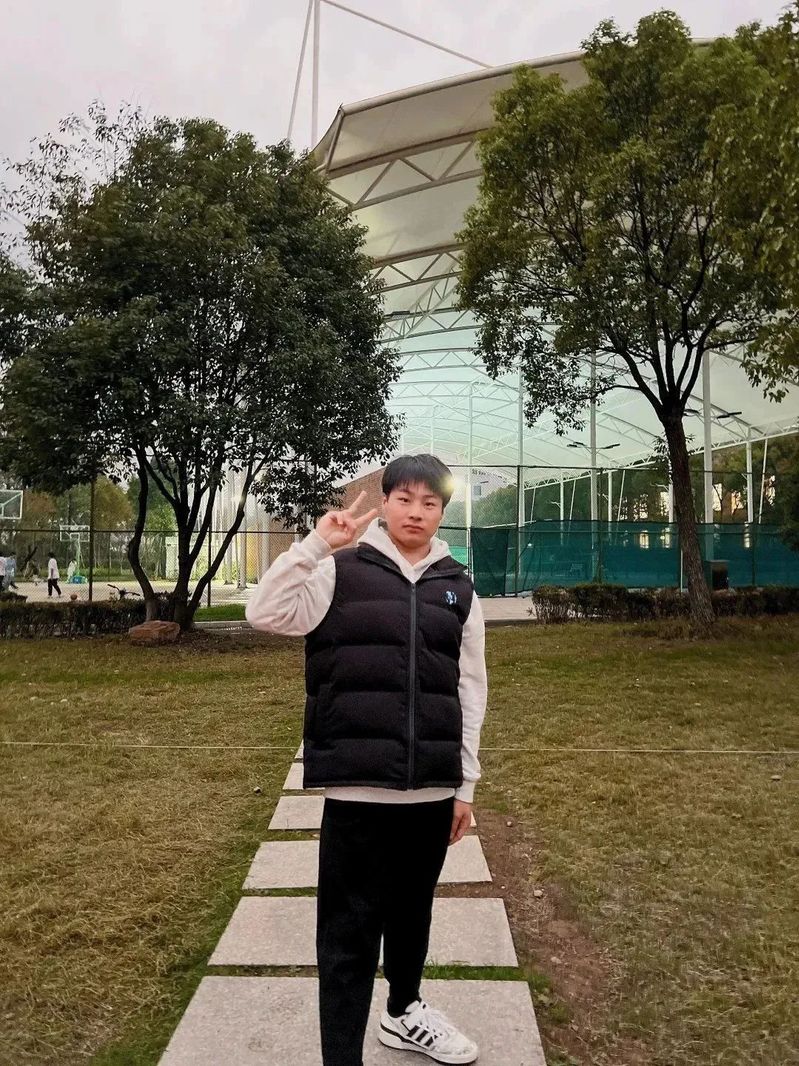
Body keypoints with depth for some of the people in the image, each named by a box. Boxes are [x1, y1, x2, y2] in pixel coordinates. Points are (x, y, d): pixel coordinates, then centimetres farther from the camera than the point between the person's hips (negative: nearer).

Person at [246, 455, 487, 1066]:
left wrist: (466, 785, 8)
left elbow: (470, 691, 8)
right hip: (358, 787, -4)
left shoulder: (458, 587, 7)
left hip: (432, 787, 4)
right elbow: (266, 615, -14)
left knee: (414, 909, 23)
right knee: (351, 929, 4)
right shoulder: (342, 571, -3)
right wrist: (316, 545, -20)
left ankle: (405, 1013, 48)